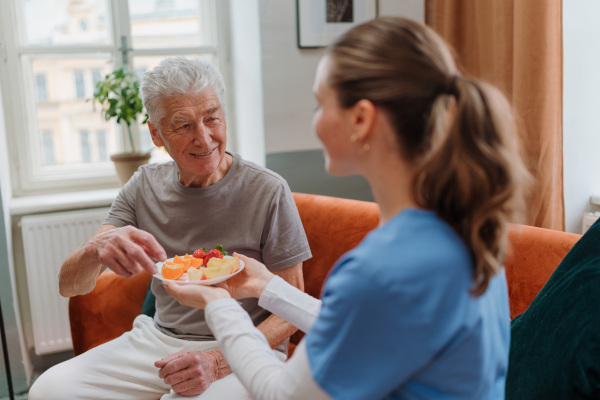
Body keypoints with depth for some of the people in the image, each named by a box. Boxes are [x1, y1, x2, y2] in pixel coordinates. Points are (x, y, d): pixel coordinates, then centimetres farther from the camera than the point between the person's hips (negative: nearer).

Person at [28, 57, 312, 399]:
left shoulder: (268, 191, -12)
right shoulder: (145, 186, 1)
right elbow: (69, 287, -3)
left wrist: (217, 361, -22)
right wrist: (95, 250, -27)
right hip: (156, 340, 4)